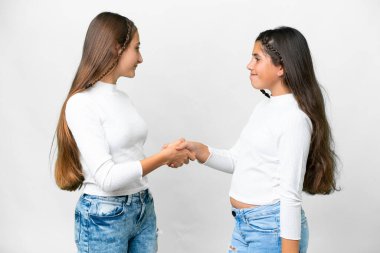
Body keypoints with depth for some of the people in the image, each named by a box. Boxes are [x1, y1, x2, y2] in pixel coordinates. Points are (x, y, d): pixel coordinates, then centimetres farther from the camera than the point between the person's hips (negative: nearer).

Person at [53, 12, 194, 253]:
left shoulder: (123, 98, 5)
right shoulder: (82, 103, -17)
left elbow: (129, 157, 8)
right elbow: (107, 177, -22)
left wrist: (169, 157, -2)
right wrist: (164, 156, -17)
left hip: (144, 209, 7)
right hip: (104, 217, -7)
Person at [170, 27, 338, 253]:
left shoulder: (294, 118, -19)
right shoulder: (264, 107, 7)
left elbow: (290, 195, -20)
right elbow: (237, 160, 10)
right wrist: (197, 150, -4)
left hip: (272, 226, -8)